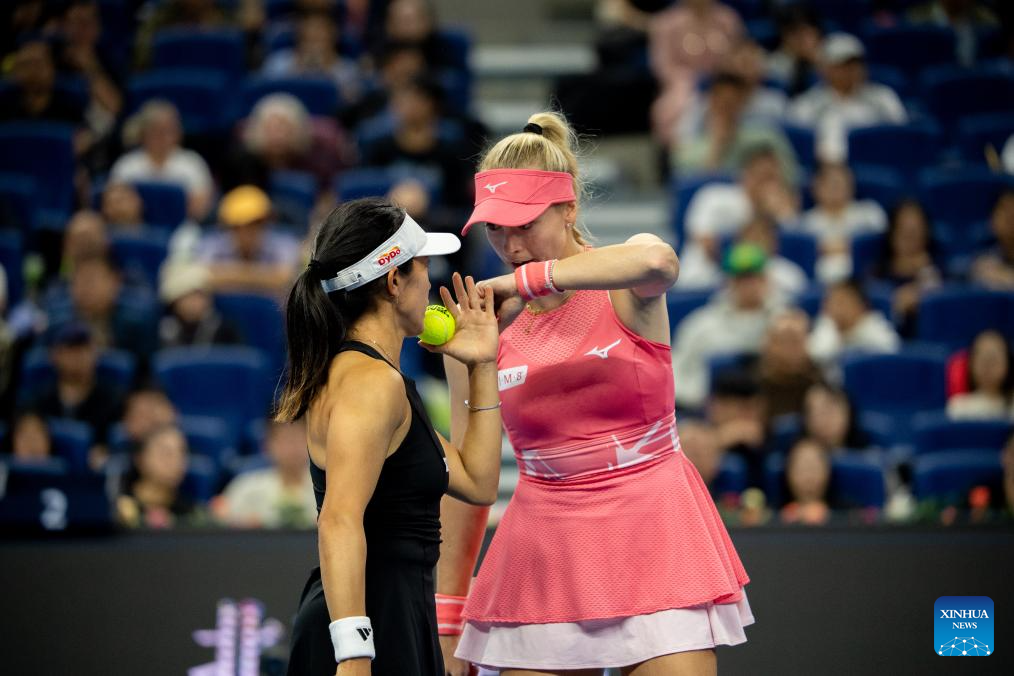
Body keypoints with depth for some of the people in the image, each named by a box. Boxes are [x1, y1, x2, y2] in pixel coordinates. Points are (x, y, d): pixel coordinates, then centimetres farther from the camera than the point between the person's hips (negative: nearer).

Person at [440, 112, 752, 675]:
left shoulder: (623, 287, -5)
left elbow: (657, 260, -33)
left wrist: (525, 280, -30)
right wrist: (448, 614, 7)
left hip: (655, 534, -2)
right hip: (544, 549, 2)